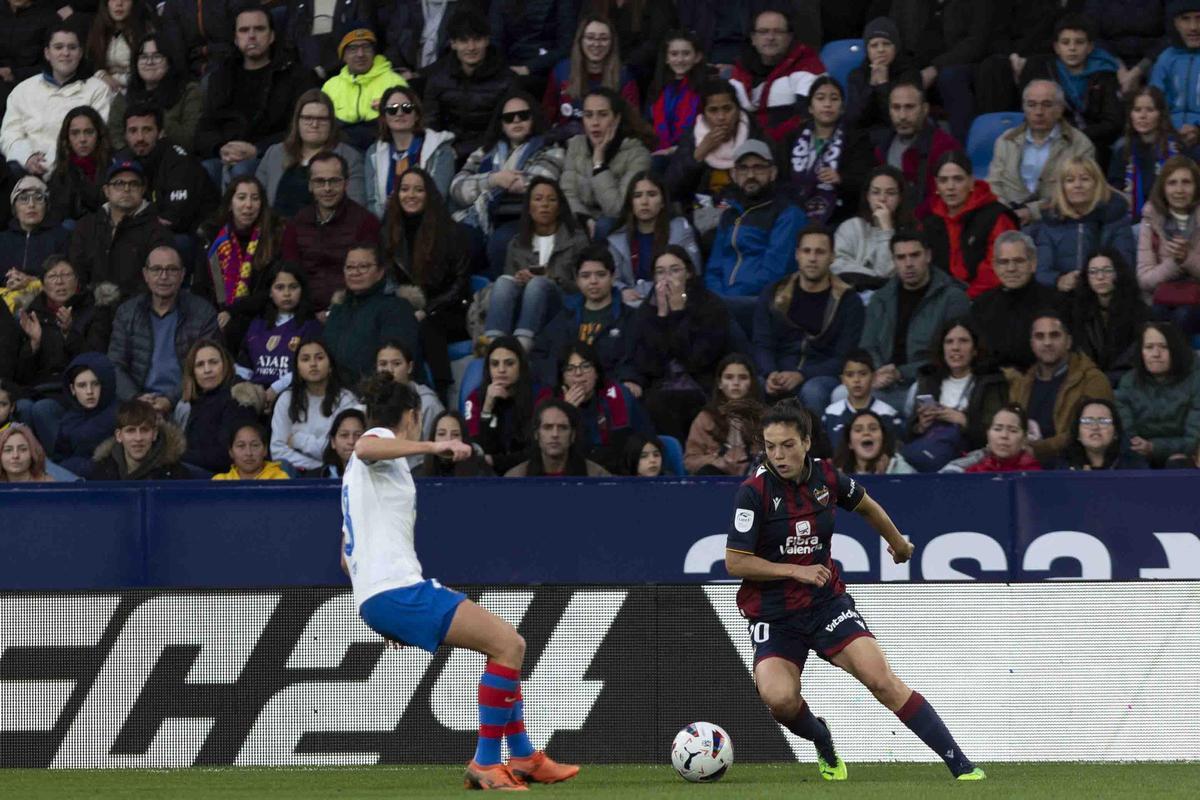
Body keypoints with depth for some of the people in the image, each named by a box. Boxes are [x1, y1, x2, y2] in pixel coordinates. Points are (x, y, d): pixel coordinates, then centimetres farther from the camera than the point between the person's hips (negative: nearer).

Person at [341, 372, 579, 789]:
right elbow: (363, 447, -29)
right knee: (509, 644, -14)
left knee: (505, 643, 19)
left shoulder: (357, 472, 29)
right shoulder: (381, 440, 0)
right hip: (398, 588, -10)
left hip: (373, 597, 10)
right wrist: (431, 447, -36)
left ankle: (523, 756, 18)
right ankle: (485, 763, -12)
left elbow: (347, 555, 32)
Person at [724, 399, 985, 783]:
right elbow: (735, 562, -13)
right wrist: (796, 570, -18)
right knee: (779, 698, -26)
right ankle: (823, 744, 10)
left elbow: (866, 506, 20)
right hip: (772, 615, -2)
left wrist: (897, 543, 36)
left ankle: (962, 766, -15)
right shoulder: (754, 491, -14)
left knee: (882, 679, -16)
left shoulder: (826, 476, -2)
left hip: (826, 600, 2)